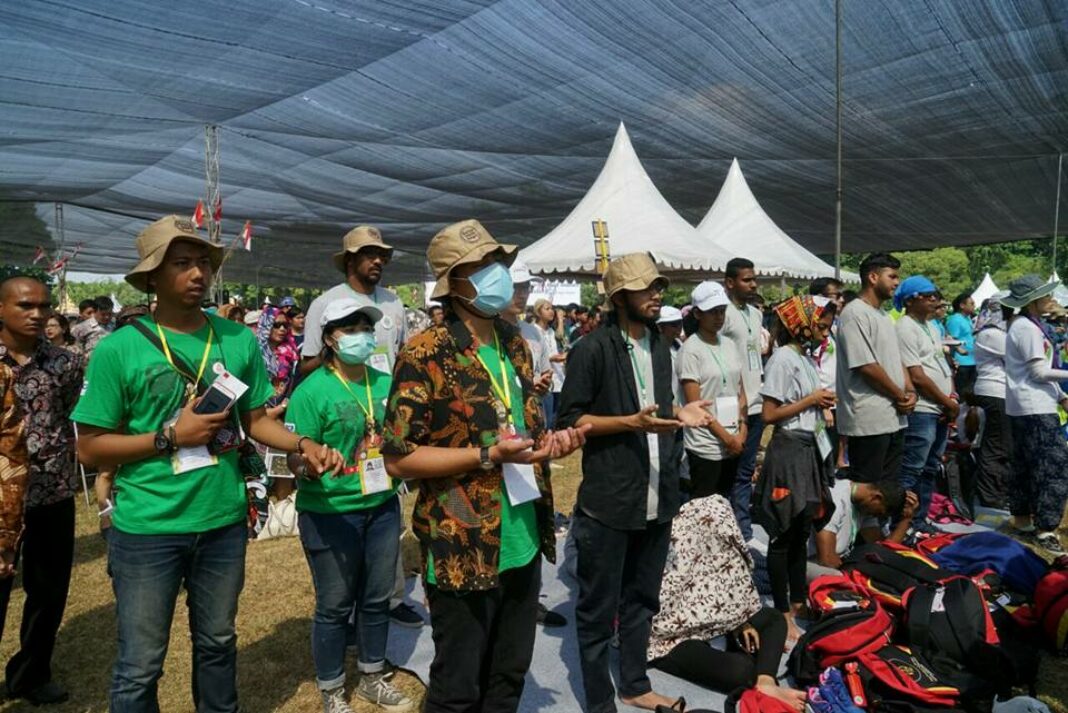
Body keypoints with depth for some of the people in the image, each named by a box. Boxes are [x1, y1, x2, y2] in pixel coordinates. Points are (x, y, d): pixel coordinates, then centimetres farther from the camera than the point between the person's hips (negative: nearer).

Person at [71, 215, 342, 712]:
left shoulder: (240, 340, -3)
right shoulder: (118, 349, -12)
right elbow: (89, 448, -9)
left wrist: (302, 444, -14)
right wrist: (171, 437, -19)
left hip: (224, 522, 3)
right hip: (147, 529, -3)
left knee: (218, 644, 23)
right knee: (140, 664, 13)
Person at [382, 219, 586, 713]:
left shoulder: (515, 345, 7)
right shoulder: (424, 355, -16)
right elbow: (398, 458, -16)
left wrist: (550, 442, -4)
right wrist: (488, 456, -24)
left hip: (524, 541, 7)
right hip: (464, 549, -7)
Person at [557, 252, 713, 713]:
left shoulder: (659, 345, 12)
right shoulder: (592, 349, -13)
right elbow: (569, 420, -13)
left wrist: (678, 414, 2)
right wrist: (630, 422, -21)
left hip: (657, 497, 7)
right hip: (608, 500, -7)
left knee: (641, 599, 21)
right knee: (599, 608, 8)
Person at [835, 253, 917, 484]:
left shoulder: (884, 315, 18)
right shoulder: (855, 313, -13)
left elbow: (896, 359, 20)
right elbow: (866, 366, -19)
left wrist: (910, 391, 3)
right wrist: (901, 396, -8)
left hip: (895, 417, 10)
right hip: (869, 420, -10)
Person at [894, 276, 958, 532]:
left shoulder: (929, 326, 16)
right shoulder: (905, 329, -13)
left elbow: (943, 365, 19)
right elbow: (917, 377, -16)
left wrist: (952, 398, 3)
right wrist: (949, 404, -8)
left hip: (940, 411, 10)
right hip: (921, 412, -9)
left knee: (930, 470, 14)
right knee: (911, 473, -7)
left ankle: (919, 521, 24)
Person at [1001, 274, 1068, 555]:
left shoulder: (1027, 325, 16)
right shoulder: (1028, 328, -15)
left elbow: (1036, 372, 18)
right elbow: (1039, 372, -16)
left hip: (1025, 407, 10)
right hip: (1035, 407, -10)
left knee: (1026, 464, 15)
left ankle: (1022, 517, 24)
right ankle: (1045, 529, -10)